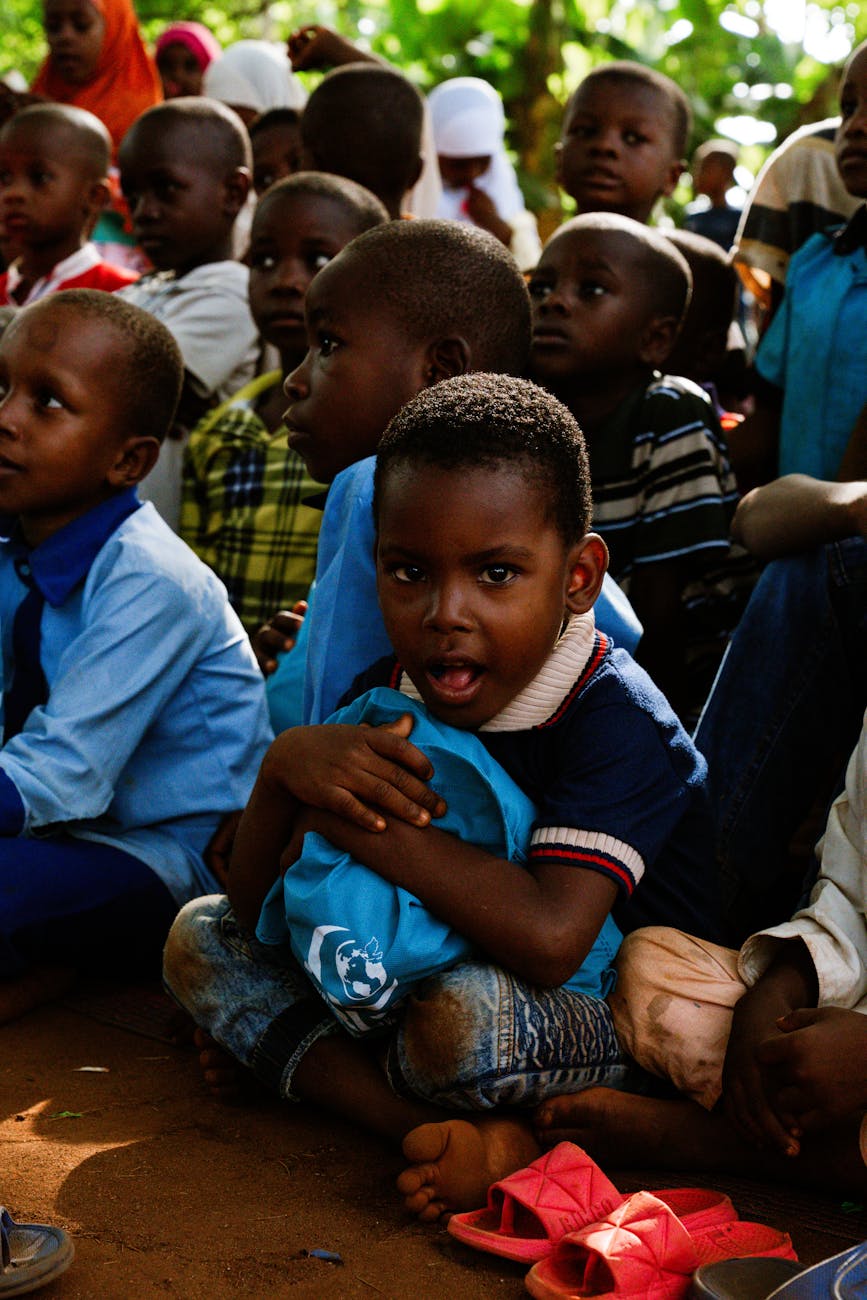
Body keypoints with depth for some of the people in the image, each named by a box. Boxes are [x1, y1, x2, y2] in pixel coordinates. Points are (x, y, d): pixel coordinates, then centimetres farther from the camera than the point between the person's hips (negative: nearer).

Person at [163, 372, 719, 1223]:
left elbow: (547, 941, -38)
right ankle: (444, 1134, -20)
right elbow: (256, 908, -2)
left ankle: (325, 1075, -5)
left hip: (615, 1020, -8)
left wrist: (355, 820, -30)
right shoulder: (381, 699, -2)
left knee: (466, 1010, -40)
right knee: (199, 937, -2)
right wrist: (284, 770, -24)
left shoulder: (615, 719, -22)